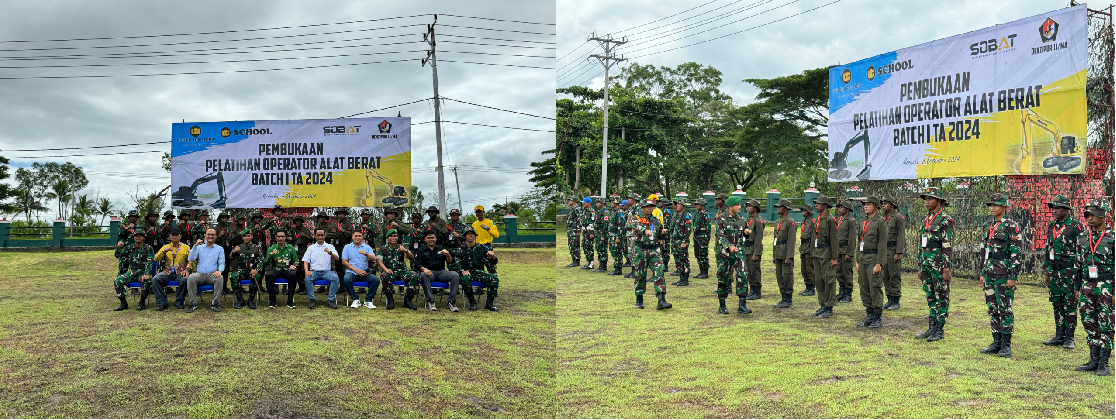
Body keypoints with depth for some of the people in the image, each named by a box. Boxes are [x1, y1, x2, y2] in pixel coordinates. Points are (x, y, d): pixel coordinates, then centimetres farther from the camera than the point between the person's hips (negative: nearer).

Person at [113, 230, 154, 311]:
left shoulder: (148, 248, 0)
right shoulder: (130, 247, 11)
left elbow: (150, 262, -11)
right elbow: (118, 256, 9)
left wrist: (146, 274, -26)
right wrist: (118, 248, -14)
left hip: (143, 272, -4)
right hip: (132, 272, 4)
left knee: (146, 281, -37)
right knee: (118, 280, -20)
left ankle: (142, 303, -19)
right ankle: (123, 303, -11)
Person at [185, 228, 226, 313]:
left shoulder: (219, 249, 15)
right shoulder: (199, 247, 19)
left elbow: (221, 263, 6)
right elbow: (191, 259, 4)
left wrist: (219, 270, -17)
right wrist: (195, 246, -5)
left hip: (212, 275, -1)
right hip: (200, 274, 1)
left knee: (220, 278, -35)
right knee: (191, 277, -32)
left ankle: (215, 304, -27)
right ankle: (193, 304, -25)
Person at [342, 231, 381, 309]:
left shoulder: (367, 247, 14)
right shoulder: (347, 247, 12)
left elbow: (374, 259, 0)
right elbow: (344, 261, 1)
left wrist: (365, 254, -21)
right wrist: (356, 270, -11)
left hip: (365, 272, 1)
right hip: (352, 272, -1)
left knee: (376, 279, -26)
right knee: (346, 279, -35)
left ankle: (368, 300, -13)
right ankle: (355, 299, -16)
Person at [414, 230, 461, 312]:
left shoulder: (441, 249, 19)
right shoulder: (421, 250, 15)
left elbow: (450, 262, 9)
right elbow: (417, 264, 1)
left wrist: (448, 255, -14)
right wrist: (424, 269, -22)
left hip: (441, 272, 2)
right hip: (428, 272, -2)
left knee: (455, 275, -26)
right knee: (423, 275, -38)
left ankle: (452, 302, -26)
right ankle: (430, 301, -34)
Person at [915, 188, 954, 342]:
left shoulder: (945, 219, -10)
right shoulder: (925, 219, 14)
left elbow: (948, 246, -14)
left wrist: (946, 269, -18)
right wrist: (920, 266, 18)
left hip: (939, 263, -8)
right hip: (926, 263, 8)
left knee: (941, 297, 0)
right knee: (930, 296, 12)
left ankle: (940, 330, 5)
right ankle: (932, 328, 18)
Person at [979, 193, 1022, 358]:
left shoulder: (1011, 226, -9)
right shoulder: (987, 226, 13)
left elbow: (1017, 253, -12)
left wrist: (1013, 276, -16)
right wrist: (982, 273, 17)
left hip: (1003, 274, -7)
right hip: (989, 273, 7)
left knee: (1005, 309, -3)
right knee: (993, 309, 10)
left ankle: (1006, 345, 4)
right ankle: (996, 343, 17)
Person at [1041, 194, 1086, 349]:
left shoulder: (1076, 227, -8)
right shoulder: (1051, 227, 12)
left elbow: (1082, 251, -8)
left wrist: (1079, 272, -12)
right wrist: (1047, 271, 16)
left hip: (1069, 271, -6)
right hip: (1054, 272, 6)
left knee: (1070, 305, -1)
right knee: (1057, 304, 10)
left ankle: (1069, 338, 5)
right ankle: (1059, 336, 16)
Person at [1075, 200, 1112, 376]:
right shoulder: (1083, 239, 9)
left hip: (1105, 287, -5)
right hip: (1087, 287, 5)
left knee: (1105, 327, 0)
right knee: (1089, 325, 9)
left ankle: (1103, 364, 7)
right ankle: (1093, 360, 18)